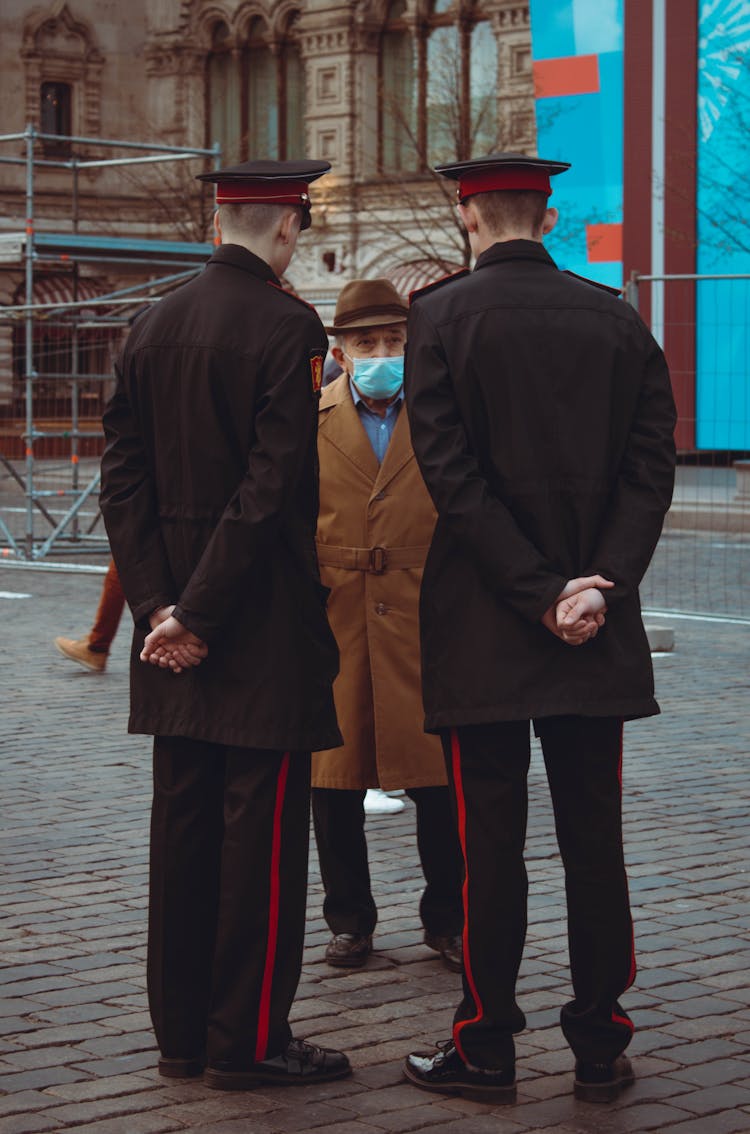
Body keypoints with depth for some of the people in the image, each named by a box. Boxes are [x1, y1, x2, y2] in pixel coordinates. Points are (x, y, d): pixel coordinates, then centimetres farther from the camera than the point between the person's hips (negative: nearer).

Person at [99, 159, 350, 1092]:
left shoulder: (155, 327, 9)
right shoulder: (289, 328, -12)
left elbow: (122, 472, 5)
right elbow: (273, 484, -19)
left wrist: (158, 602, 0)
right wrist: (198, 613, -15)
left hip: (173, 612, 7)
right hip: (263, 620, -7)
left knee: (181, 819, 11)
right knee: (262, 821, -1)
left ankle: (180, 1031, 18)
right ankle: (247, 1039, 4)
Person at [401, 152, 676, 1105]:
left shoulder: (442, 314, -5)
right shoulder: (615, 319, 6)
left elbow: (453, 475, -12)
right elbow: (651, 466, 0)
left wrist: (540, 594, -11)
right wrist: (596, 587, -7)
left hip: (481, 628, -3)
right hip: (600, 634, 3)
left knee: (490, 844, 3)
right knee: (594, 839, 8)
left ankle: (486, 1049, 10)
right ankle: (600, 1050, 14)